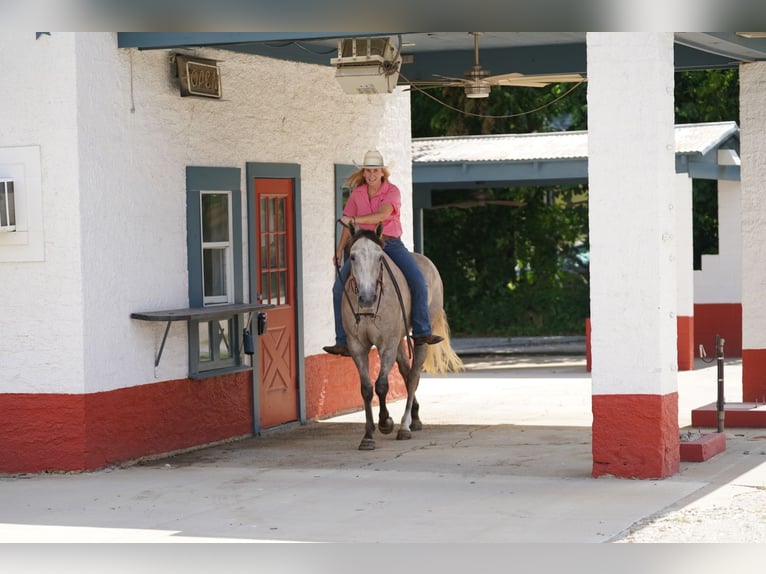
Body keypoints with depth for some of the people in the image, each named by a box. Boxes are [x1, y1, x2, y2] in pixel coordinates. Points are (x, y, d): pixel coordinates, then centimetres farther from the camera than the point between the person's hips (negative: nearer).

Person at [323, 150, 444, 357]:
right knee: (339, 287, -12)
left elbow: (383, 214, -23)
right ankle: (343, 342, -7)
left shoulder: (392, 191, -5)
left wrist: (355, 220, -31)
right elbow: (348, 226, 13)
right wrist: (339, 250, 7)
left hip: (391, 244, -2)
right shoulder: (357, 194, 7)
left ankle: (422, 332, -14)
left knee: (418, 281, -22)